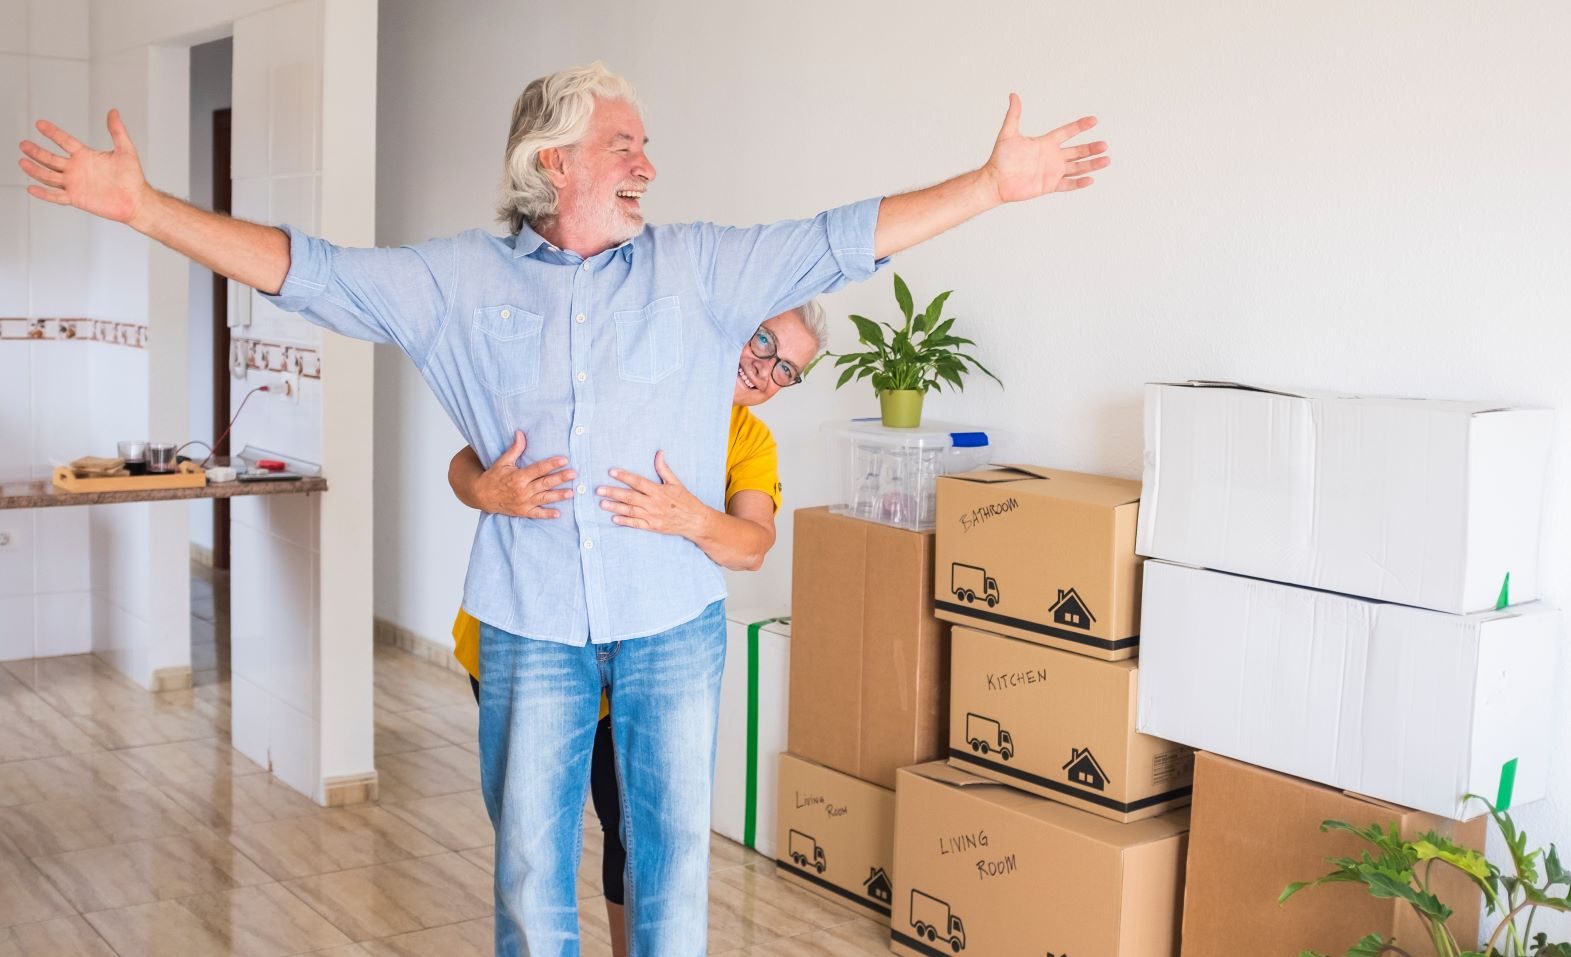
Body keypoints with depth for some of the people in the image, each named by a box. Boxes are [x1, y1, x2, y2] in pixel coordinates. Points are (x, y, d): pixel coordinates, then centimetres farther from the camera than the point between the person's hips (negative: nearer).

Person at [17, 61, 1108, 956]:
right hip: (531, 626, 0)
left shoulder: (700, 267, 3)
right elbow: (306, 269, -1)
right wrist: (141, 205, -8)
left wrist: (995, 181, -8)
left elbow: (847, 239, -2)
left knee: (674, 844, 10)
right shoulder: (461, 281, 2)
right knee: (529, 860, 10)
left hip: (676, 622, 0)